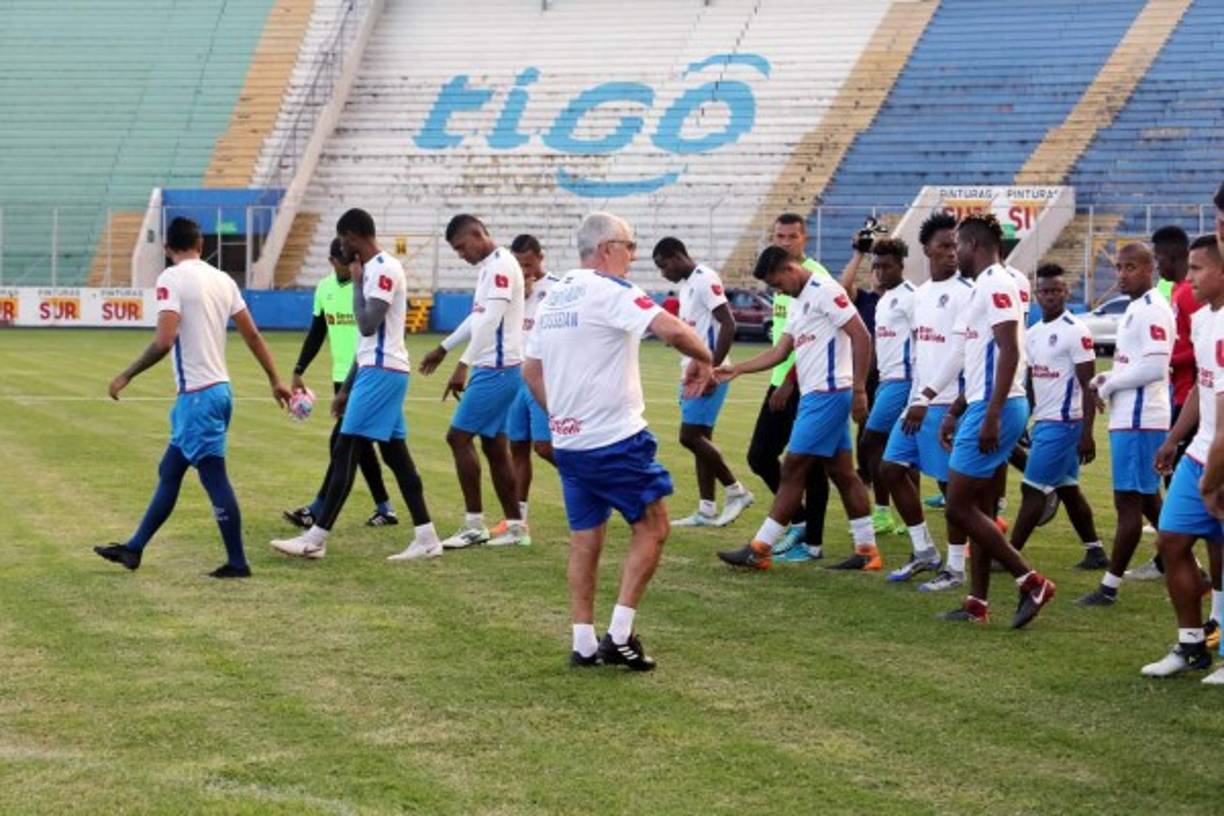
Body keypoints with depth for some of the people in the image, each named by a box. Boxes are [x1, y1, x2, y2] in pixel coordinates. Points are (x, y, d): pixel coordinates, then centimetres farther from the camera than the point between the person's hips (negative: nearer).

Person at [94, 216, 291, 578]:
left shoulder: (172, 279, -12)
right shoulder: (222, 280, 10)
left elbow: (164, 341, -21)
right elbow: (252, 335, 11)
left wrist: (127, 376, -11)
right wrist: (275, 381, 18)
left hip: (198, 394, -8)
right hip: (219, 388, 8)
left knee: (214, 477, -2)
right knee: (168, 473, 16)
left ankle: (237, 562, 1)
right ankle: (134, 548, 25)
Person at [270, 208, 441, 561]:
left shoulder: (383, 269, -13)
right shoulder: (375, 269, 18)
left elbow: (367, 325, -21)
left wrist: (357, 283, -8)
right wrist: (346, 388, 22)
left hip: (381, 372, -10)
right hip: (378, 370, 10)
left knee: (346, 452, -8)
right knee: (395, 453, 9)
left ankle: (316, 539, -7)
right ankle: (426, 537, 9)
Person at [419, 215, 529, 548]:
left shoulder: (501, 265, -15)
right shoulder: (488, 267, 16)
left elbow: (491, 320, -23)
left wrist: (463, 365, -25)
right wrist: (444, 348, 36)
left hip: (497, 370, -10)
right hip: (494, 369, 10)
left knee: (459, 436, -8)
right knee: (494, 445, 10)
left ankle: (475, 524, -5)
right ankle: (515, 526, 13)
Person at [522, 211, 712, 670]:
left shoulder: (553, 298, 13)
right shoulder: (609, 291, -13)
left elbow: (531, 371, 20)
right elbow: (672, 330, -26)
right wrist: (703, 359, -8)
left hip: (568, 440, 8)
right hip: (616, 439, -8)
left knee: (585, 540, 13)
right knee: (652, 527, 4)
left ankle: (584, 642, 12)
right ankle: (620, 633, -3)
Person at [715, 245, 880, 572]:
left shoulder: (824, 291, -12)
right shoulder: (798, 301, 18)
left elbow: (861, 336, -17)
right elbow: (781, 351, 21)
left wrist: (859, 389, -20)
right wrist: (737, 369, 14)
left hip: (828, 394, -10)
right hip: (814, 396, 10)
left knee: (792, 469, -6)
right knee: (842, 472, 10)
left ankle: (760, 550, -3)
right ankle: (867, 551, 13)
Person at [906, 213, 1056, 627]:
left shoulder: (996, 285, -13)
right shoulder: (985, 287, 18)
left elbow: (1010, 351, -22)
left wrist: (991, 415, -25)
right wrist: (955, 411, 26)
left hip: (995, 408, -10)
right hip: (985, 406, 10)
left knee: (960, 507, -8)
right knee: (979, 509, 11)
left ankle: (1031, 581, -6)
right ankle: (977, 603, 14)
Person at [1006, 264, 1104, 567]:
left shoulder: (1076, 332, -12)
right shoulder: (1032, 334, 12)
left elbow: (1089, 386, -14)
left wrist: (1087, 434, -18)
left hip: (1063, 422, -8)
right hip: (1042, 421, 8)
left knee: (1033, 489, -6)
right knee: (1068, 489, 13)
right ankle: (1095, 551, 20)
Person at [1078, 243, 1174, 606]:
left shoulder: (1152, 309, -15)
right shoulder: (1137, 308, 17)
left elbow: (1155, 368, -22)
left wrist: (1108, 386, -11)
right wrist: (1108, 380, 8)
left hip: (1140, 420, -11)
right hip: (1129, 417, 11)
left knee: (1129, 501, -5)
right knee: (1148, 499, 16)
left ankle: (1109, 586, -1)